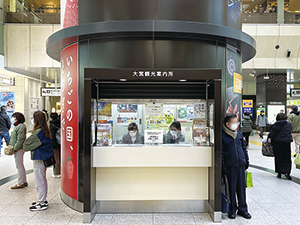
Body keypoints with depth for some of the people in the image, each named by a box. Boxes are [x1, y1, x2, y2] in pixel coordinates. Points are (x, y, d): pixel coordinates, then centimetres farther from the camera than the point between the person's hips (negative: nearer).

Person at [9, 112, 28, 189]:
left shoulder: (21, 126, -16)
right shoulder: (18, 126, 17)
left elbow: (20, 139, -22)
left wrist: (15, 148, -21)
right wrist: (11, 147, 15)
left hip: (19, 149, -11)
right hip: (17, 149, 11)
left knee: (19, 166, -3)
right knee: (21, 166, 16)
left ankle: (20, 183, 5)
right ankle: (24, 182, 25)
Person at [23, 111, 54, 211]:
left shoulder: (38, 132, -20)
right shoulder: (45, 130, 7)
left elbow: (27, 145, -14)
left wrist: (25, 145, 7)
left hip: (39, 159, -9)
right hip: (44, 157, 9)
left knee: (39, 182, 0)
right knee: (43, 180, 18)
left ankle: (41, 203, 10)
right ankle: (43, 200, 29)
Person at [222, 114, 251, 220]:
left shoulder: (239, 134, 9)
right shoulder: (222, 135, -8)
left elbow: (244, 148, 19)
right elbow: (221, 151, -9)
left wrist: (247, 160, 17)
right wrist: (223, 166, -12)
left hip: (241, 164, 5)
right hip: (230, 166, -5)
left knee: (242, 187, 12)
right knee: (232, 188, 7)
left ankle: (242, 209, 26)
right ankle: (232, 210, 22)